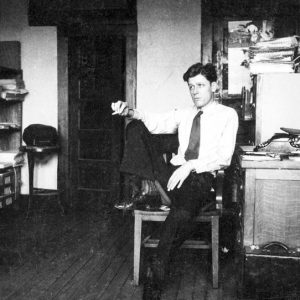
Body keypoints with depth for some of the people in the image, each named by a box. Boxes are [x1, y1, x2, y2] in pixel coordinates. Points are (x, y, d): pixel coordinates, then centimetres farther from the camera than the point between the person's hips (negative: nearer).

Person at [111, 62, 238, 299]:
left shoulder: (227, 115, 5)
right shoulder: (184, 113, 20)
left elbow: (224, 158, -6)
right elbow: (157, 122, 3)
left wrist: (191, 166, -20)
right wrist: (130, 112, -16)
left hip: (200, 178, -4)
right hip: (173, 173, 5)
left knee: (182, 215, -38)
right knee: (136, 127, -10)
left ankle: (155, 276, -20)